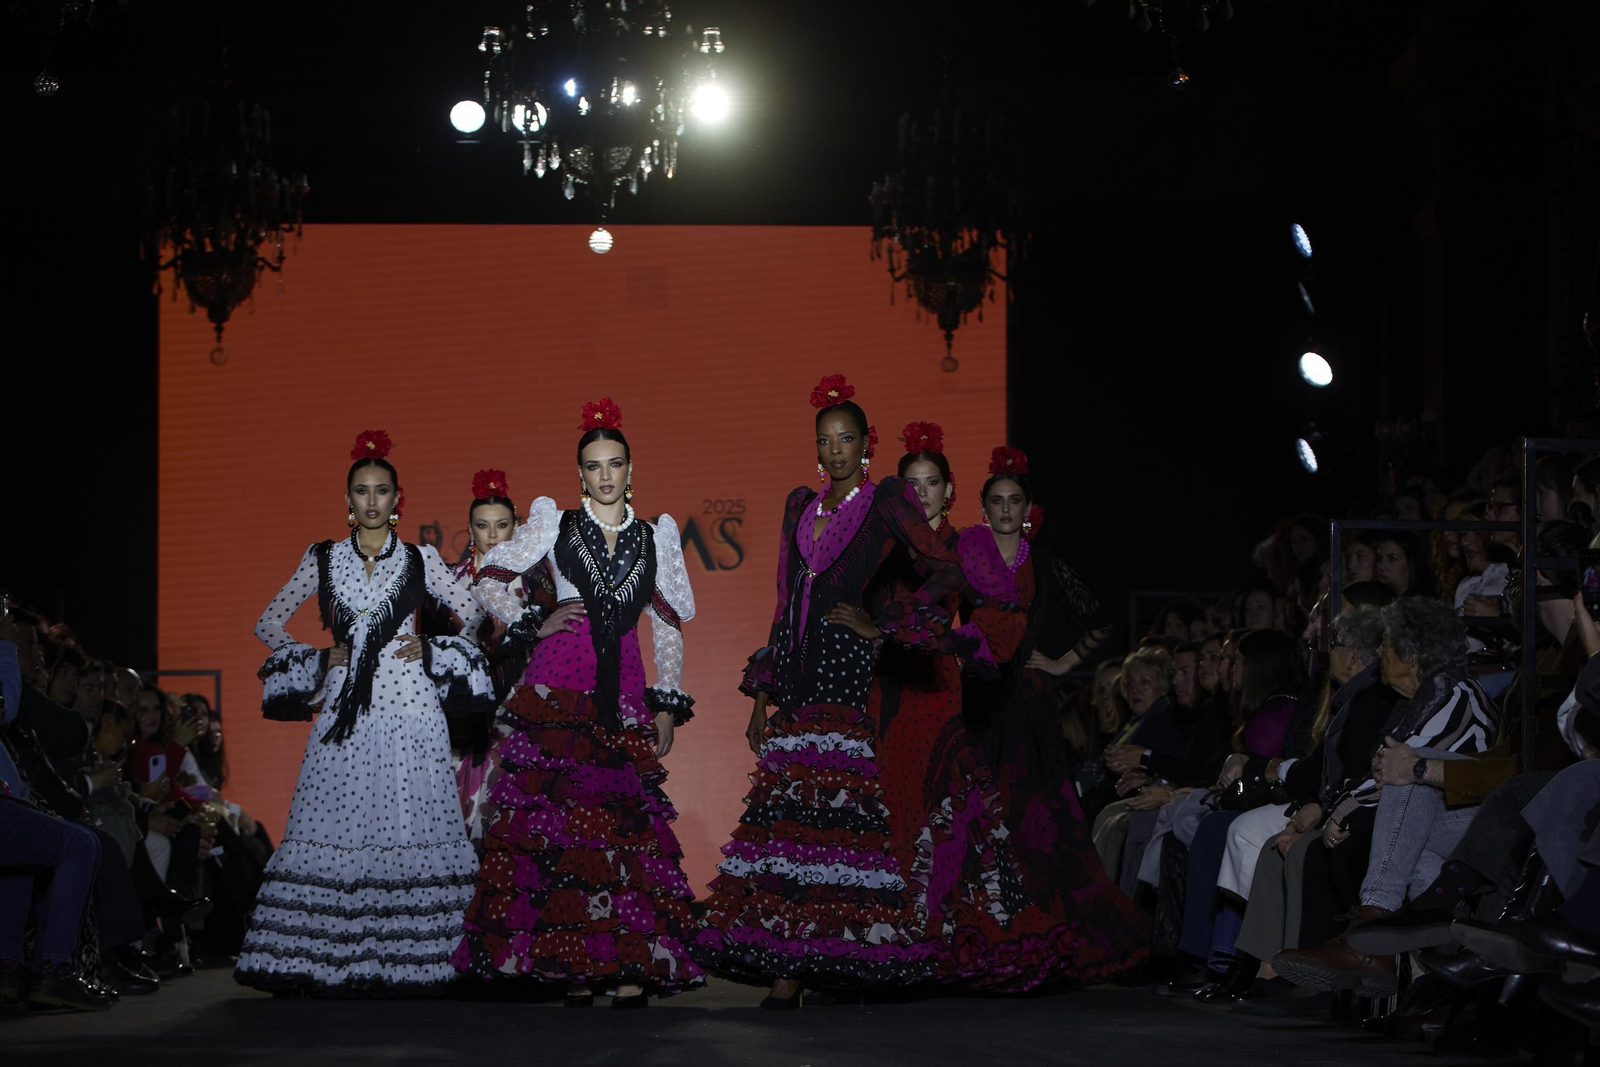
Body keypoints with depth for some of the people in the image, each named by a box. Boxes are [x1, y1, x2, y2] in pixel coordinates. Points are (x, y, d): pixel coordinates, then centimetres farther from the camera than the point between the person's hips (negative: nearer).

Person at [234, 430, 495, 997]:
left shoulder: (420, 560, 8)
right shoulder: (322, 558, 10)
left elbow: (471, 613, 15)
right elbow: (268, 622, 14)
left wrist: (428, 648, 1)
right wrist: (318, 660, 3)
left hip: (408, 708, -1)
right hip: (344, 710, 1)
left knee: (407, 826, -6)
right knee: (332, 832, -4)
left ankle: (405, 960, -3)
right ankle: (328, 962, -1)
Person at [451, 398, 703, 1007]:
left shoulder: (655, 536, 14)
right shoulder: (553, 526, 10)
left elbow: (668, 629, 14)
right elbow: (488, 581, 14)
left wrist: (668, 705, 8)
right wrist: (534, 624, 3)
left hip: (624, 695, 1)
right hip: (557, 689, -1)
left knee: (626, 820, -8)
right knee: (555, 816, -9)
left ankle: (629, 964, -10)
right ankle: (567, 962, -7)